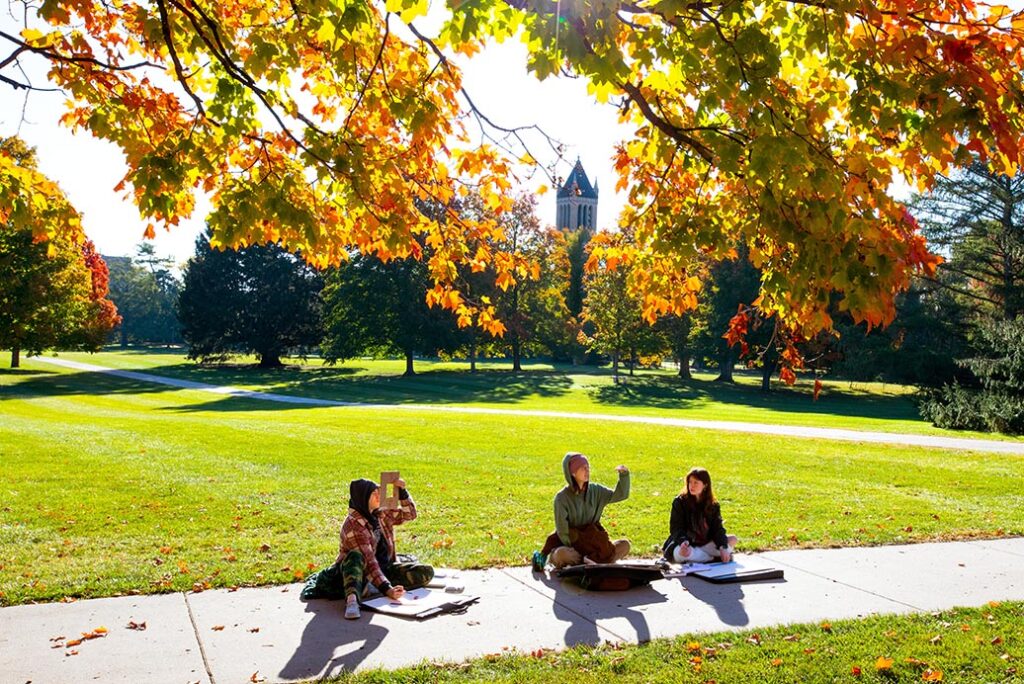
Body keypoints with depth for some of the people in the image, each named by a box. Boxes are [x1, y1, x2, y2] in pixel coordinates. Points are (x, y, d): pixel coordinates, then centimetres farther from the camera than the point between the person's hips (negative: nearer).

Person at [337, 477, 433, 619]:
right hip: (361, 572, -6)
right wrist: (386, 589, -38)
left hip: (384, 568, 7)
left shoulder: (382, 514, 2)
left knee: (426, 572, -14)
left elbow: (409, 514, 12)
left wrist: (402, 491, -5)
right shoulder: (353, 524, -20)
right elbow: (368, 560, -29)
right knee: (355, 556, -39)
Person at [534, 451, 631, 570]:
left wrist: (624, 475, -18)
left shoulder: (595, 490, 0)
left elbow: (620, 495, -3)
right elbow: (562, 531, -12)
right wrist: (574, 553, -17)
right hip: (570, 546, -4)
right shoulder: (562, 498, -13)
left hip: (592, 545, 4)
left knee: (625, 545, -16)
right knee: (561, 554, -37)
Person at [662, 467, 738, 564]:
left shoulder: (713, 505, 2)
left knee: (732, 540, -13)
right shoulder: (679, 502, -7)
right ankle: (714, 557, -22)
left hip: (705, 544, 3)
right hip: (686, 545, -3)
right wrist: (683, 542, -33)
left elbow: (717, 528, -5)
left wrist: (723, 548, -22)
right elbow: (676, 528, -12)